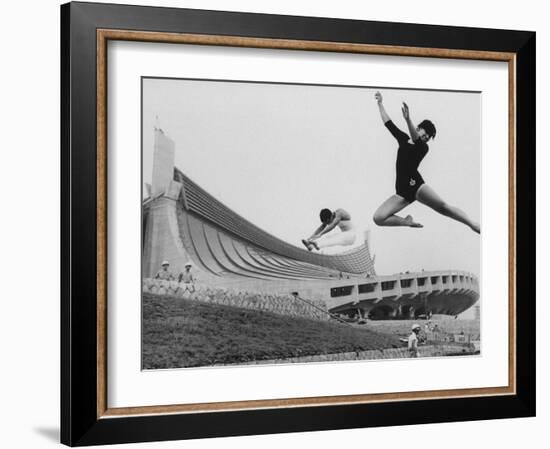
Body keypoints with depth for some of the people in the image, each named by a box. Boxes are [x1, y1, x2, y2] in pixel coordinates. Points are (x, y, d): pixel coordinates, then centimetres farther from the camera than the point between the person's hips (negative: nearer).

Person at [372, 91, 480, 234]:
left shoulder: (423, 147, 1)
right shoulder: (403, 139, 16)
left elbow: (416, 140, -23)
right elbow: (388, 122, 20)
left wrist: (408, 120, -40)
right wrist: (380, 103, 18)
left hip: (415, 185, -4)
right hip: (402, 191, 4)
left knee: (443, 207, -26)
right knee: (378, 218, -16)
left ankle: (474, 225, -26)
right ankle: (407, 221, 5)